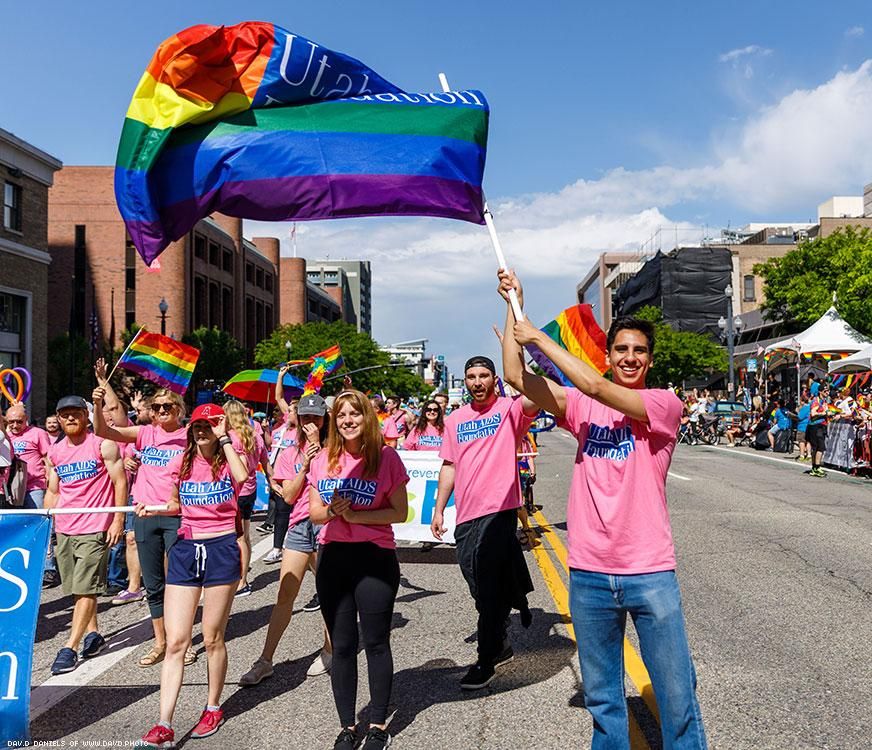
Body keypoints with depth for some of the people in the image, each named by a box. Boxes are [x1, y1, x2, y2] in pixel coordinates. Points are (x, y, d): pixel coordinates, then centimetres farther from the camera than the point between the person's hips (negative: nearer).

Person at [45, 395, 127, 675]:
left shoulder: (103, 444, -5)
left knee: (85, 588, -6)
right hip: (63, 530, 6)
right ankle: (93, 634, 27)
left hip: (94, 528, -6)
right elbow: (52, 491, 19)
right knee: (77, 588, 12)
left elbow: (120, 483, -6)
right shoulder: (54, 452, 11)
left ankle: (70, 647, -3)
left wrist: (118, 520, -11)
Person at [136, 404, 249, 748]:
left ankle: (213, 708, 27)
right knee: (175, 643, -1)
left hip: (221, 550, -3)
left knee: (213, 639, 8)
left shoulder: (229, 460, -4)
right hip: (185, 549, 3)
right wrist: (153, 510, 0)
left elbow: (241, 477, -29)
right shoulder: (181, 463, 6)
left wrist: (224, 438, -20)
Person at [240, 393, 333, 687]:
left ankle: (329, 651, 23)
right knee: (284, 596, 2)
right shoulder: (290, 454, 9)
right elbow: (288, 496, 2)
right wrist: (304, 465, -10)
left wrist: (317, 445, -14)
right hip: (299, 526, 3)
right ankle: (265, 661, 7)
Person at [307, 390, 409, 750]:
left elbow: (400, 512, -6)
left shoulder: (386, 457, -6)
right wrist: (331, 511, -14)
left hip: (374, 558, -3)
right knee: (341, 646, 11)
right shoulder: (323, 460, 4)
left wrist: (356, 515, -16)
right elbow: (314, 514, 8)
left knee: (376, 643, 7)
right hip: (332, 558, 4)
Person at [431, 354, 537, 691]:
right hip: (466, 515, 6)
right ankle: (500, 645, 34)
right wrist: (438, 509, 13)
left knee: (489, 587, -5)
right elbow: (449, 466, 16)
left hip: (499, 510, -6)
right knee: (480, 586, 15)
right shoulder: (455, 419, 12)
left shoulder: (510, 409, -2)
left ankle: (487, 660, 7)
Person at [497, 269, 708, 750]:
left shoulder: (664, 404, -5)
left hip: (650, 573, -3)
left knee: (677, 696, 6)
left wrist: (539, 337, -13)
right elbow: (517, 377, -1)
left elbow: (594, 385, -19)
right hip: (588, 573, 3)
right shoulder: (582, 406, 7)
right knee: (601, 696, 15)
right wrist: (513, 305, -3)